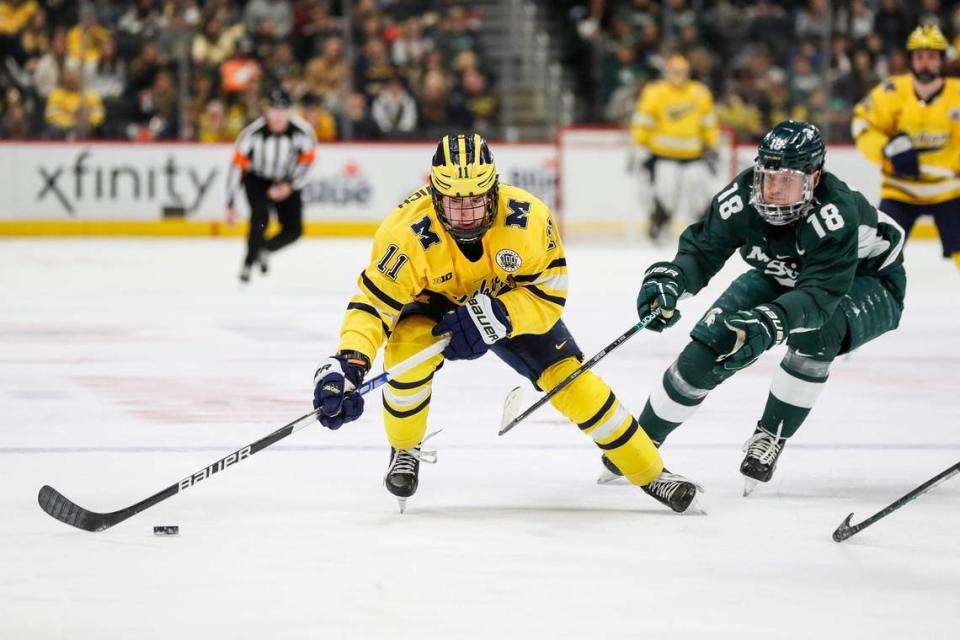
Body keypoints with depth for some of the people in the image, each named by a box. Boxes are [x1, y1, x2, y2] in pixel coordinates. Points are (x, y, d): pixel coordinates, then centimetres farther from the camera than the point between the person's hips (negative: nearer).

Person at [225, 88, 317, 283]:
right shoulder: (253, 132, -27)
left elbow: (307, 159, -8)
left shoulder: (302, 131, -24)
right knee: (260, 217, -27)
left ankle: (265, 249, 25)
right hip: (256, 179, -2)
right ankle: (248, 263, -10)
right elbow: (237, 166, -23)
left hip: (286, 182, 3)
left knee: (293, 230, -5)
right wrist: (230, 205, -23)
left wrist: (290, 185, -20)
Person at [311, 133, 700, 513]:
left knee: (570, 379, -8)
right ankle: (405, 451, 0)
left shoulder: (527, 218, -33)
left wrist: (493, 318, -39)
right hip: (434, 303, -1)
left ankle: (650, 473, 9)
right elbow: (373, 302, -33)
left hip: (512, 303, 1)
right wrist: (347, 365, -48)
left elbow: (549, 294, -24)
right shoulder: (409, 232, -36)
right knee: (407, 350, -30)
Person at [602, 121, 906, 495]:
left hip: (868, 280, -5)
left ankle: (769, 438, -15)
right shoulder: (741, 198, -27)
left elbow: (820, 294, -48)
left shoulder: (837, 215, -41)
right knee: (710, 344, -8)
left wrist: (767, 323, -64)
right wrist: (668, 280, -43)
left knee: (815, 332, -36)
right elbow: (701, 250, -21)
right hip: (784, 276, 5)